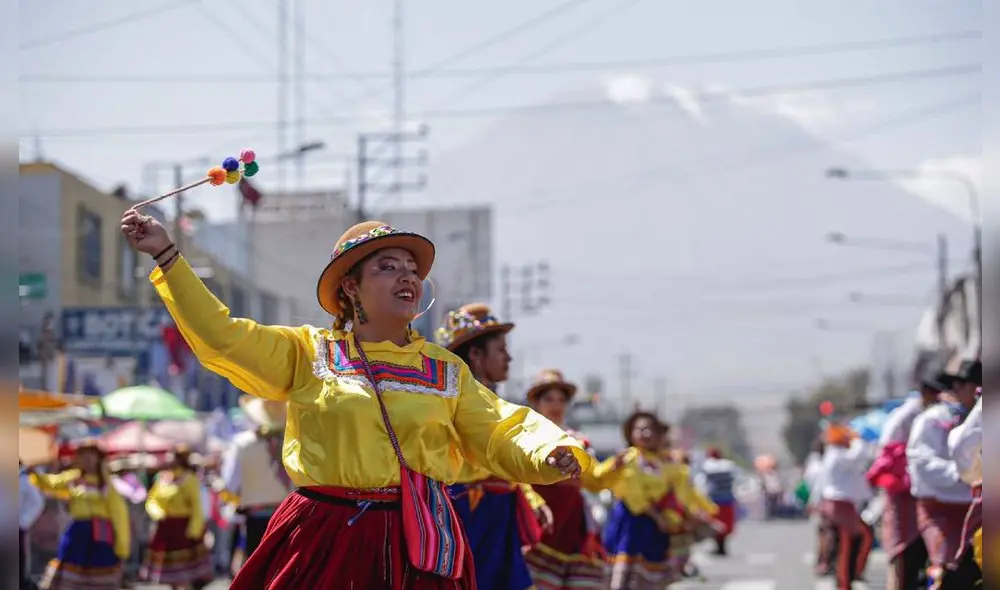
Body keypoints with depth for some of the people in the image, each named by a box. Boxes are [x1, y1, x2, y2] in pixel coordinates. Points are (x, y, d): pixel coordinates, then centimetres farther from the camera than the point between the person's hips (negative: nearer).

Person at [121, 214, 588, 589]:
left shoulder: (445, 369, 13)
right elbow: (222, 337, 0)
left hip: (418, 542, 2)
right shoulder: (308, 353, 7)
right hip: (325, 540, -2)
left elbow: (503, 436, 9)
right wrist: (167, 255, -4)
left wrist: (549, 454, -13)